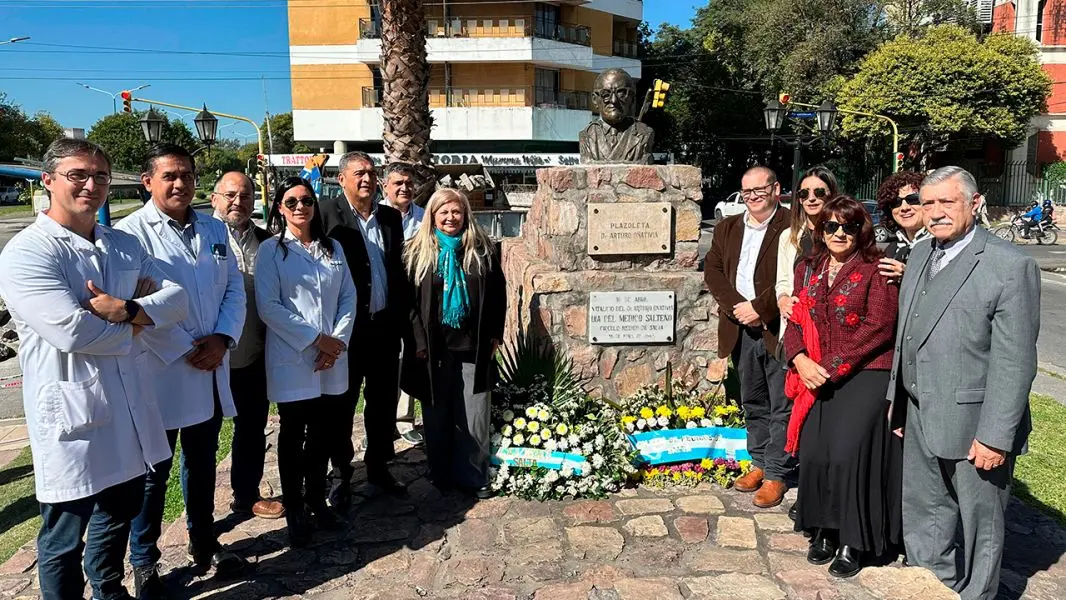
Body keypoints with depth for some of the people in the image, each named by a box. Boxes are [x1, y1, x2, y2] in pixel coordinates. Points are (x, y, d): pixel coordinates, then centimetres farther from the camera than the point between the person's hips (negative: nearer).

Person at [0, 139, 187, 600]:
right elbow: (72, 331, -25)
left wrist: (128, 310, -19)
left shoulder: (125, 245, 10)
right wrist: (136, 327, -8)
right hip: (72, 416, -7)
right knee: (65, 539, 9)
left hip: (130, 409, 7)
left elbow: (177, 298, 0)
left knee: (119, 518, 24)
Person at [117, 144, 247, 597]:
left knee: (202, 464, 19)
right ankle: (143, 562, 27)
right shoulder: (131, 232, -9)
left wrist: (222, 339, -8)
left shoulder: (215, 229, 9)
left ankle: (203, 544, 36)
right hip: (159, 374, -5)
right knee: (154, 471, 9)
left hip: (211, 371, 5)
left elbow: (234, 289, 7)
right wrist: (185, 351, -16)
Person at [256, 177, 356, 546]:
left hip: (331, 360, 4)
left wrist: (338, 340, -8)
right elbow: (268, 306, -11)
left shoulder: (332, 248, 10)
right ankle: (294, 511, 21)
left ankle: (317, 499, 30)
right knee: (293, 435, 7)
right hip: (291, 359, -3)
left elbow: (348, 297, 6)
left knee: (321, 433, 13)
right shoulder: (272, 250, -3)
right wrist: (315, 339, -14)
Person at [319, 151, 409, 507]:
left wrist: (403, 316, 8)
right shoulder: (327, 214, -8)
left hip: (385, 326, 5)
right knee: (342, 403, 9)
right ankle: (341, 474, 24)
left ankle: (378, 466, 31)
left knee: (384, 401, 14)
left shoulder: (391, 217, 9)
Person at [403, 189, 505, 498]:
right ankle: (441, 474, 23)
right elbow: (408, 298, -1)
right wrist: (418, 340, -7)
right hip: (434, 347, 0)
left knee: (473, 416, 5)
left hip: (474, 345, 1)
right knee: (437, 414, 9)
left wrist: (495, 334, 3)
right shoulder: (418, 252, 2)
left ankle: (474, 476, 17)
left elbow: (497, 294, 9)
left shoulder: (482, 250, 5)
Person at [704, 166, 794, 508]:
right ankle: (760, 464, 30)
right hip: (741, 329, 6)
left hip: (778, 328, -6)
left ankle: (776, 474, 13)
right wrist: (737, 307, -10)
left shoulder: (793, 228, -7)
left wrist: (758, 308, -16)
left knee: (782, 406, 3)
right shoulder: (727, 229, 12)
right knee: (753, 403, 17)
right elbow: (712, 270, 4)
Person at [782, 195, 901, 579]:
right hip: (817, 377, 5)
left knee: (847, 452, -13)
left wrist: (832, 366, -14)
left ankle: (853, 542, 5)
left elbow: (879, 327, -11)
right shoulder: (808, 269, 13)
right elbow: (794, 322, 11)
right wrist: (801, 360, -8)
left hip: (865, 374, -4)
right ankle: (824, 531, 17)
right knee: (814, 453, -3)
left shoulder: (876, 270, -3)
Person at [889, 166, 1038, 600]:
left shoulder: (1011, 266, -15)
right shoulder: (920, 255, 8)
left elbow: (1014, 362, -18)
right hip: (921, 420, 7)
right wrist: (898, 401, 12)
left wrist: (996, 435, -19)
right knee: (923, 520, 21)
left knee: (979, 528, 12)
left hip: (975, 427, -7)